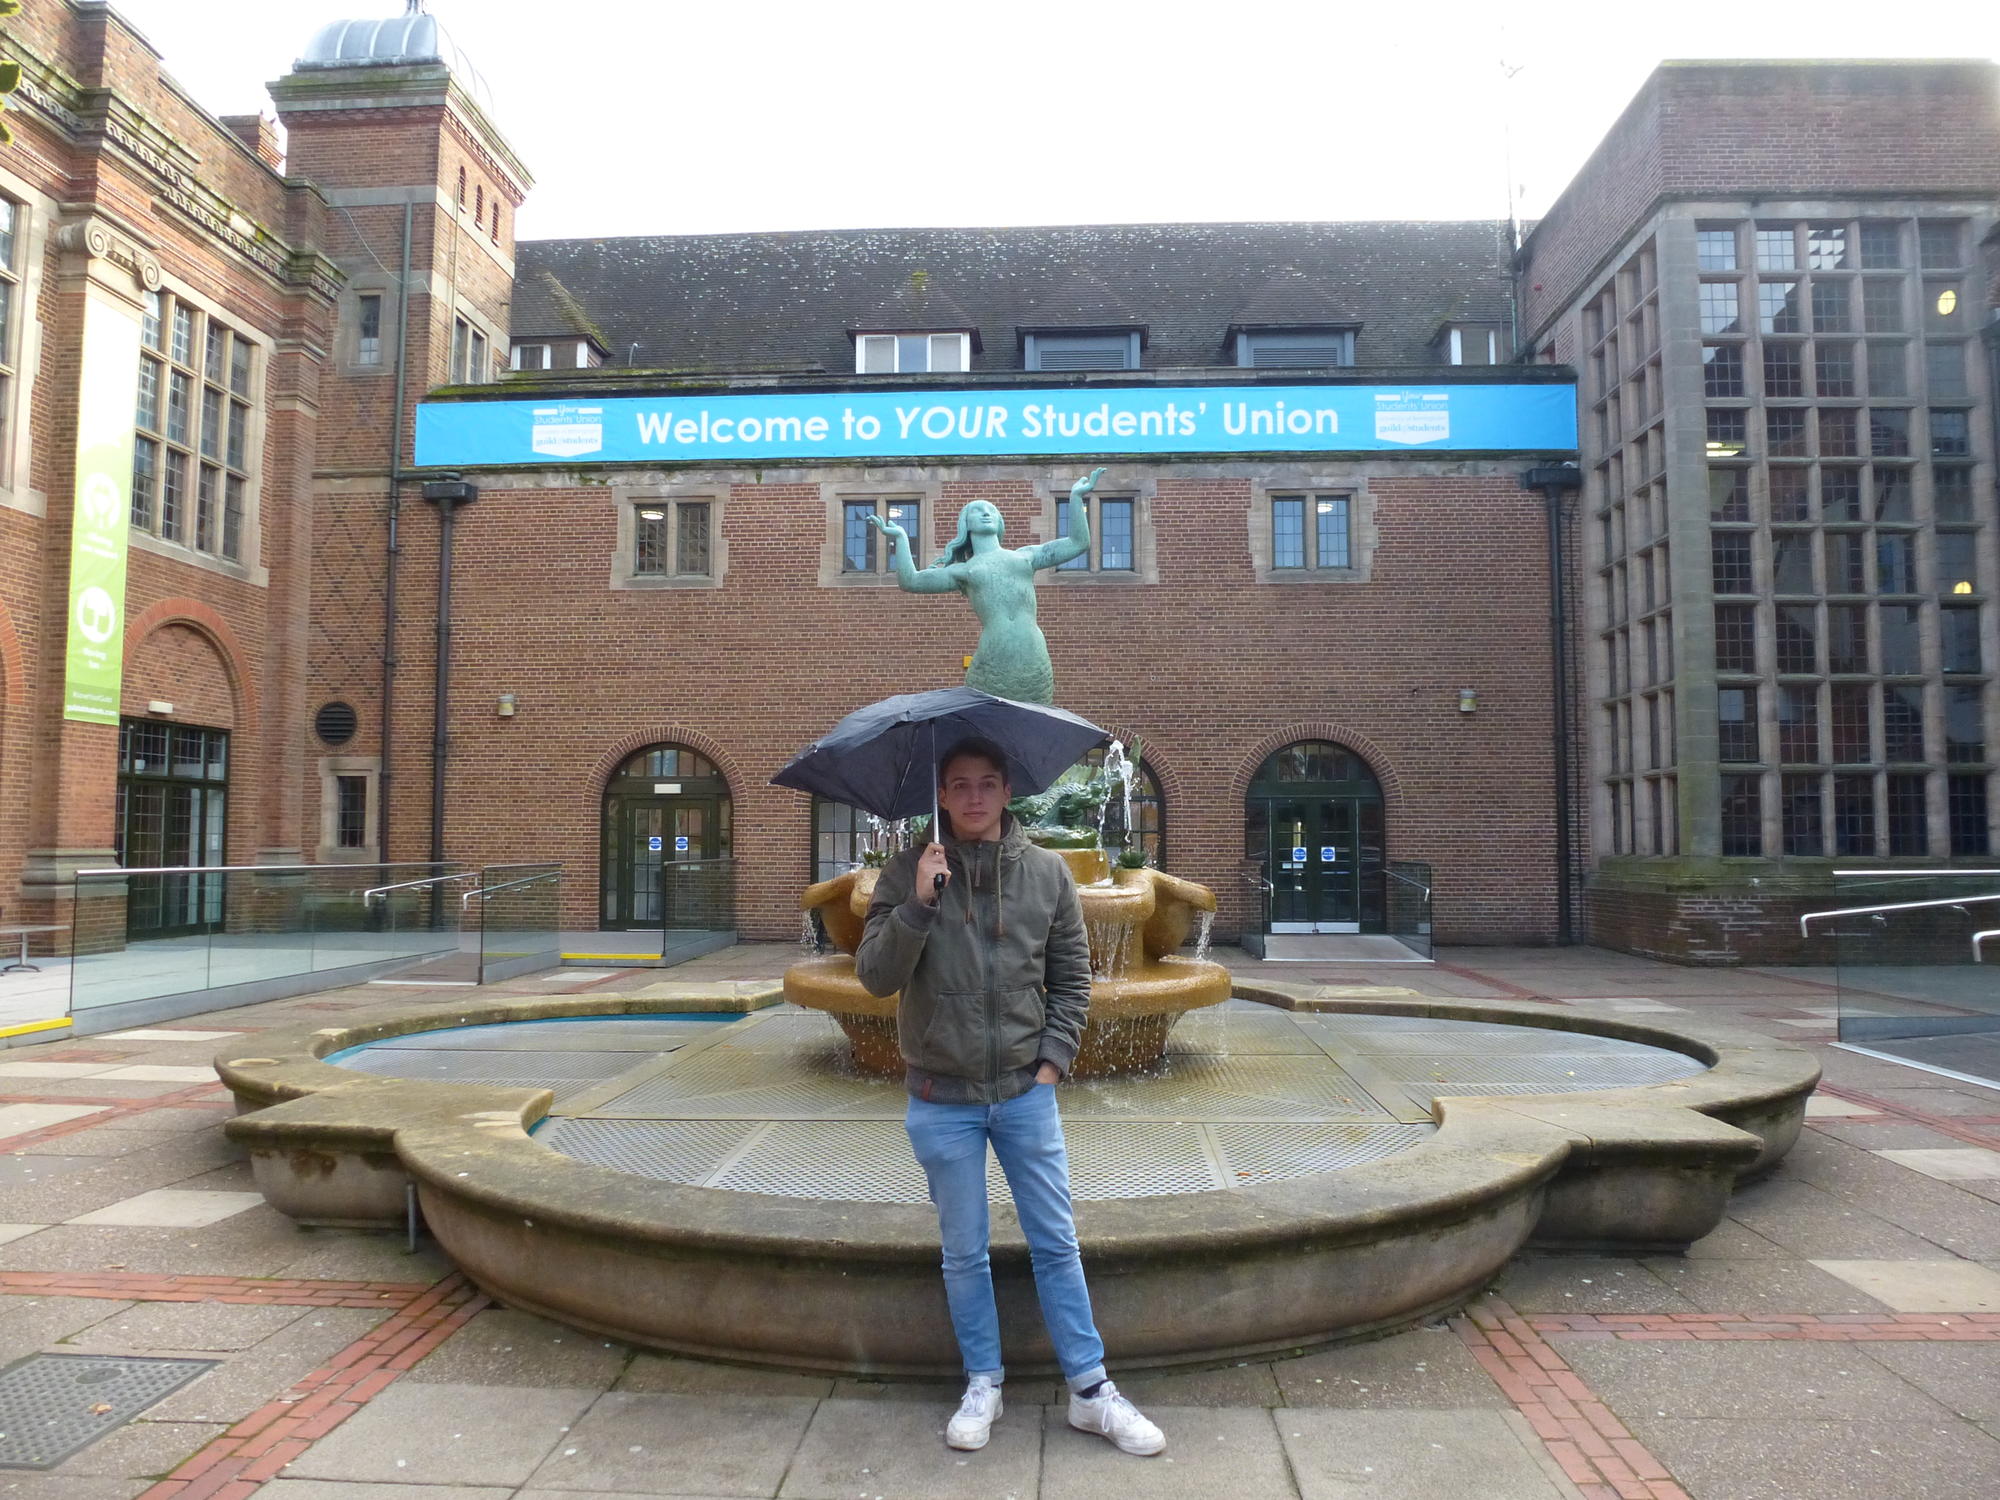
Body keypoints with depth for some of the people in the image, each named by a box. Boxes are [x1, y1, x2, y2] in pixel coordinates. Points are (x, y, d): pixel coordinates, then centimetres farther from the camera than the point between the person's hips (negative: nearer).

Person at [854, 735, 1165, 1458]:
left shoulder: (1047, 872, 0)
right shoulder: (907, 874, -5)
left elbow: (1071, 976, 7)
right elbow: (875, 976, -11)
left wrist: (1053, 1058, -2)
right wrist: (918, 904, -24)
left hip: (1027, 1093, 1)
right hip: (943, 1102, -1)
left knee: (1057, 1244, 8)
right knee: (964, 1254, 11)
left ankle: (1090, 1391, 22)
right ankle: (982, 1386, 29)